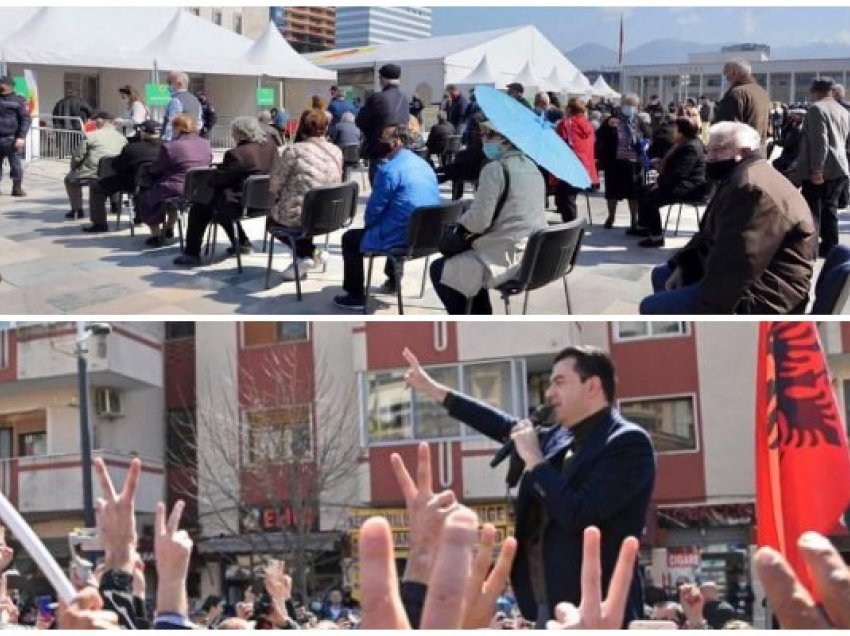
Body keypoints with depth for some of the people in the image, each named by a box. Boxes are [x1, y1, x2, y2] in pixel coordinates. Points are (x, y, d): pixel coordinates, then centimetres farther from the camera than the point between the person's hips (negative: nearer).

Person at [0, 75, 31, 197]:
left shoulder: (18, 100, -1)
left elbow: (26, 119, -4)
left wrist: (21, 137, -13)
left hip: (11, 138, -4)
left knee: (15, 164, -2)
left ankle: (17, 188, 6)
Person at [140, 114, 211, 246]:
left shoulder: (170, 147, -15)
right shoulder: (206, 145, 1)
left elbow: (155, 171, -3)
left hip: (177, 193, -6)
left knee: (146, 197, 22)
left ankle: (156, 235, 22)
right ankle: (169, 229, 43)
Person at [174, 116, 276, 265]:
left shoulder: (236, 154, -24)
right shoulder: (269, 143, -3)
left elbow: (217, 180, -15)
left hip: (239, 206, -8)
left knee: (199, 209, 12)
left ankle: (192, 253, 17)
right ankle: (243, 242, 36)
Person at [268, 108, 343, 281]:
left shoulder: (294, 150, -14)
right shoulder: (337, 152, 0)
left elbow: (275, 184, -8)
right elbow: (336, 183, 10)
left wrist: (277, 197, 14)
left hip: (297, 216, -6)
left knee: (272, 217, 29)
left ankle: (306, 252, 12)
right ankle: (309, 252, 21)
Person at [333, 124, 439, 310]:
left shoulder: (389, 169, -15)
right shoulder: (424, 165, 11)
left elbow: (374, 209, -11)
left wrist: (369, 222, 12)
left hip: (401, 239, -8)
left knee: (350, 238, 12)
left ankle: (356, 296, 14)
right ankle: (393, 278, 48)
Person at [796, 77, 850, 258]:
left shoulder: (816, 108, -10)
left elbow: (820, 141, -20)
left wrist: (817, 169, -22)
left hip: (820, 170, -8)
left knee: (812, 209, -3)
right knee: (830, 208, 12)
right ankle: (829, 247, 13)